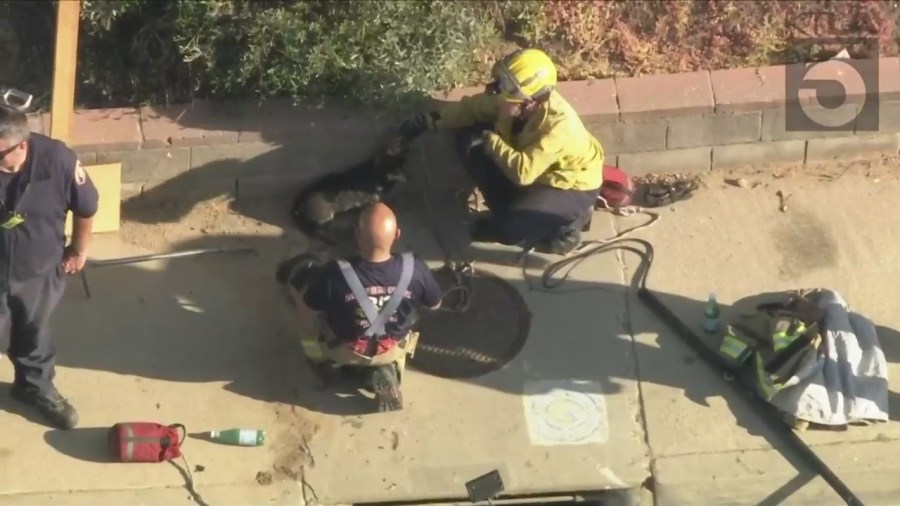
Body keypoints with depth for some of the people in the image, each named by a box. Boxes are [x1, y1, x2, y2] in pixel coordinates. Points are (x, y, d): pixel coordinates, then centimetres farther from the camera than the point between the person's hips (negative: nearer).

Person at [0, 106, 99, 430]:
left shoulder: (57, 160, -27)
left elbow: (86, 207, -7)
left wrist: (79, 251, 5)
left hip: (38, 272, 1)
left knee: (34, 336, 25)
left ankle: (36, 387, 51)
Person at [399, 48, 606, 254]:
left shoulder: (558, 125, -38)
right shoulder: (511, 100, -18)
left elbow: (522, 172, -42)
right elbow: (471, 107, -2)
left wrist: (489, 140, -31)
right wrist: (431, 120, -13)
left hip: (573, 187, -8)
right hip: (537, 169, 8)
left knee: (508, 226, -30)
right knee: (468, 138, -5)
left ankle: (566, 225, 0)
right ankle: (508, 211, 6)